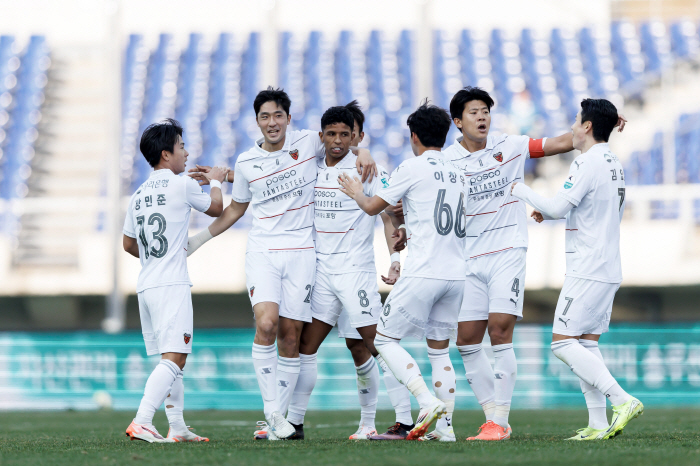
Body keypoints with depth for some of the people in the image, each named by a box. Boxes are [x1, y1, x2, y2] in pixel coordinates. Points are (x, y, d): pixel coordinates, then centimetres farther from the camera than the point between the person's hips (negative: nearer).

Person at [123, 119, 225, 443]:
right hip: (171, 284, -8)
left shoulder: (139, 194, 15)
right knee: (174, 358, -14)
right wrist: (215, 182, 29)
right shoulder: (182, 185, -5)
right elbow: (216, 208, 10)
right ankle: (141, 422, -26)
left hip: (146, 283, 8)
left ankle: (177, 428, 15)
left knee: (173, 359, 15)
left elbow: (128, 245, 21)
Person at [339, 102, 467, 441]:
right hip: (456, 273, 7)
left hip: (424, 272, -7)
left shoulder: (412, 168, -4)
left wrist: (356, 193, 25)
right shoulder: (457, 173, 15)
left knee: (385, 339, 1)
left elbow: (373, 207, 5)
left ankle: (427, 401, -16)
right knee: (439, 349, 14)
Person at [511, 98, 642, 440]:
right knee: (586, 343, 10)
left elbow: (558, 207, -18)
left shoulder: (588, 162, -14)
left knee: (563, 342, -9)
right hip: (609, 269, 9)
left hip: (588, 269, -9)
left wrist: (522, 191, -3)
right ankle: (597, 425, 4)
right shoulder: (614, 165, 15)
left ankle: (622, 400, -18)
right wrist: (549, 212, 23)